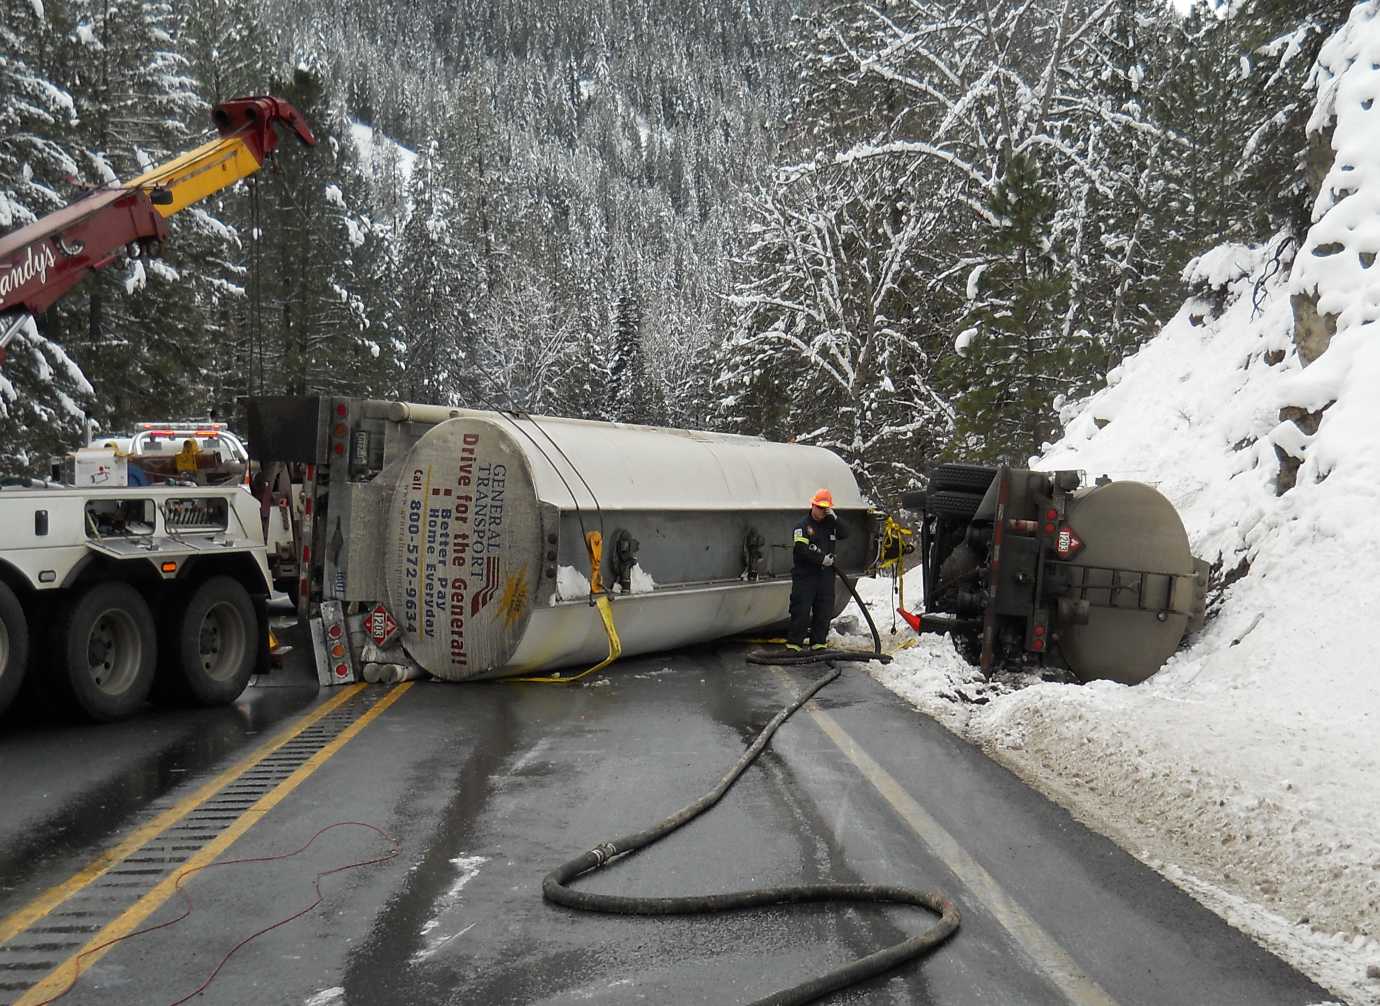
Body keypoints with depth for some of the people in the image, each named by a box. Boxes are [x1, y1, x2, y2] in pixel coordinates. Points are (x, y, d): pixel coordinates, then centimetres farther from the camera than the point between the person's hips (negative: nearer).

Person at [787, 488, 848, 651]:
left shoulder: (830, 524, 13)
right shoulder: (803, 526, -3)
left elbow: (845, 534, -2)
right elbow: (801, 549, -13)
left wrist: (834, 519, -12)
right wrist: (821, 559, -14)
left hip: (826, 573, 5)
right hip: (805, 574, -5)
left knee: (825, 610, 6)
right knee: (801, 610, -6)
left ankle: (819, 642, 15)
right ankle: (793, 643, -1)